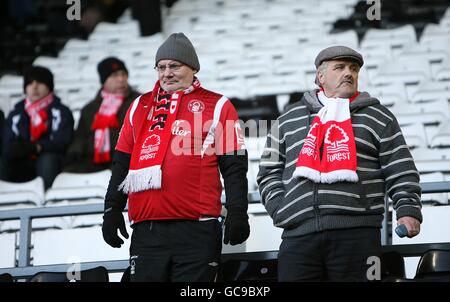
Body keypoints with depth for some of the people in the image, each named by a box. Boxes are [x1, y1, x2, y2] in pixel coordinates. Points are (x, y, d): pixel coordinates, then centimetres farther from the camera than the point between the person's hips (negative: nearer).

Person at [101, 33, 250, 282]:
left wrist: (237, 214, -6)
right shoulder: (140, 107, 18)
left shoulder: (217, 106, 7)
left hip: (197, 230, -3)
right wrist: (112, 211, 14)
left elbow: (234, 167, 2)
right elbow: (122, 164, 20)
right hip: (147, 230, 3)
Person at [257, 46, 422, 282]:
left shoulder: (378, 117, 14)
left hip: (356, 234, -2)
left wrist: (408, 210, -7)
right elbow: (269, 171, 20)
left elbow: (400, 171, 8)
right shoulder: (289, 119, 20)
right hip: (298, 233, 2)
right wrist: (280, 209, 4)